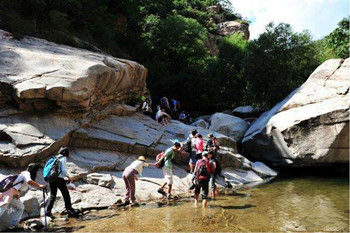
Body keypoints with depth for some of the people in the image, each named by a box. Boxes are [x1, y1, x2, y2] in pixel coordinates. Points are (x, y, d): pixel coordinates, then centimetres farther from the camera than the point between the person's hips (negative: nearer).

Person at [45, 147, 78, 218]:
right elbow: (64, 170, -13)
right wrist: (68, 177, 1)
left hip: (52, 178, 6)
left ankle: (48, 211, 1)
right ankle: (70, 211, 9)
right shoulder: (63, 158, -4)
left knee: (52, 196, 11)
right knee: (66, 195, 4)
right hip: (59, 179, -6)